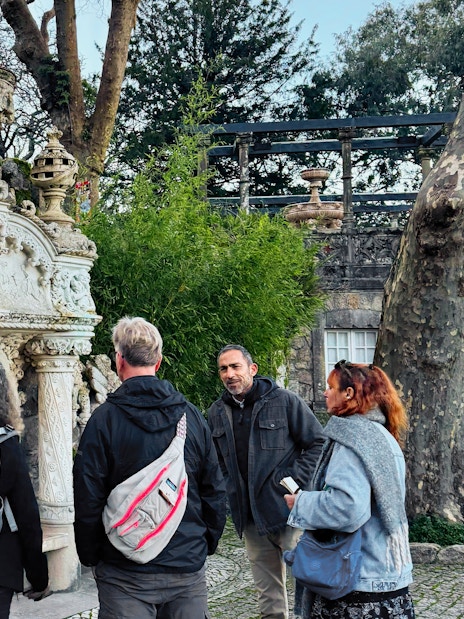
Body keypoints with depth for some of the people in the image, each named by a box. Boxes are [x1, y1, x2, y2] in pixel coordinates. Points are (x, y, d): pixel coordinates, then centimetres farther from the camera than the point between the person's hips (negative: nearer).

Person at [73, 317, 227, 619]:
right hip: (188, 566, 3)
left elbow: (88, 500, -8)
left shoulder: (104, 419, -10)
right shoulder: (192, 416, 1)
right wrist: (206, 545, 19)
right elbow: (215, 492, 7)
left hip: (126, 576, -3)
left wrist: (90, 556, 6)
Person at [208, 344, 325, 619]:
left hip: (288, 511, -5)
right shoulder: (217, 413, 8)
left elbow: (318, 443, -4)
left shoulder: (285, 401, -7)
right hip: (249, 515, 5)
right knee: (268, 596, 13)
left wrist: (294, 480, -11)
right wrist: (232, 491, 8)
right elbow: (216, 461, 21)